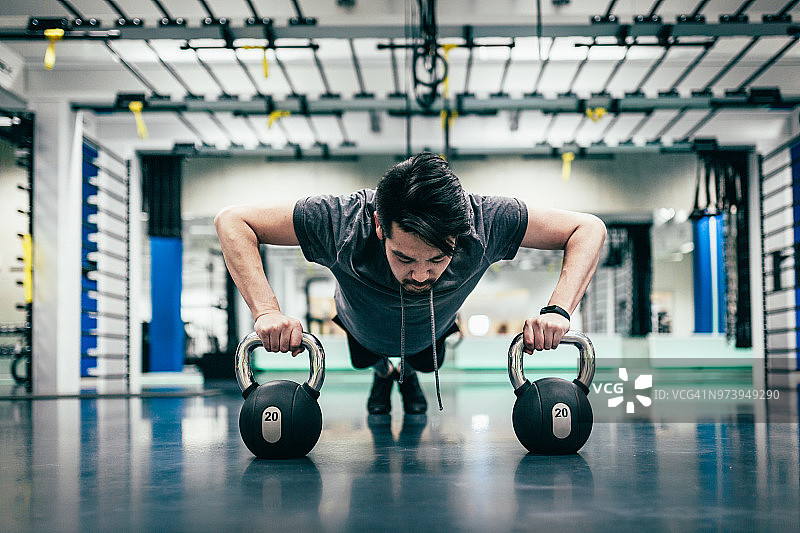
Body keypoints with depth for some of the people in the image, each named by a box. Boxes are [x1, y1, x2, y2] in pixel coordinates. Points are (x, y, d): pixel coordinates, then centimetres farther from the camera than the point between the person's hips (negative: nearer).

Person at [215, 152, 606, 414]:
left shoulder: (486, 222, -48)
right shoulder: (342, 222, -50)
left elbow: (589, 228, -36)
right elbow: (232, 221, -41)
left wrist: (557, 310, -52)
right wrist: (266, 312, -55)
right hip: (363, 326, -1)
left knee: (426, 364, 33)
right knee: (367, 361, 32)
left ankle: (408, 376, 67)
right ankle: (383, 375, 66)